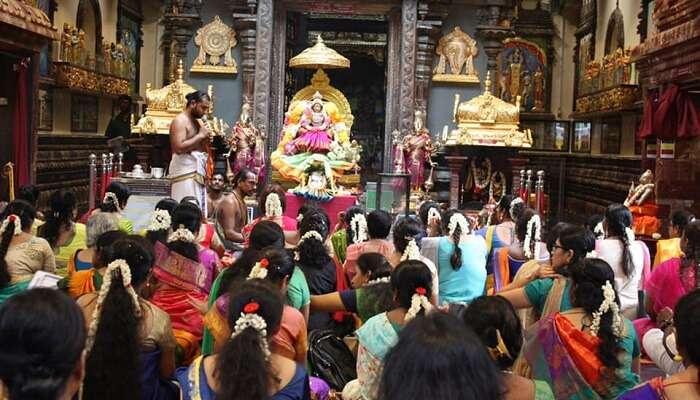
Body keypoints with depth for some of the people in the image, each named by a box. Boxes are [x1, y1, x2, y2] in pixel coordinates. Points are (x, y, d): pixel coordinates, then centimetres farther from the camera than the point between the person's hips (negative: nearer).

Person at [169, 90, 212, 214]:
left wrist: (206, 138, 4)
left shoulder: (197, 122, 19)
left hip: (197, 173, 9)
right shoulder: (180, 121, -8)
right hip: (185, 172, -9)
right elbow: (179, 148, -21)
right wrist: (200, 136, -13)